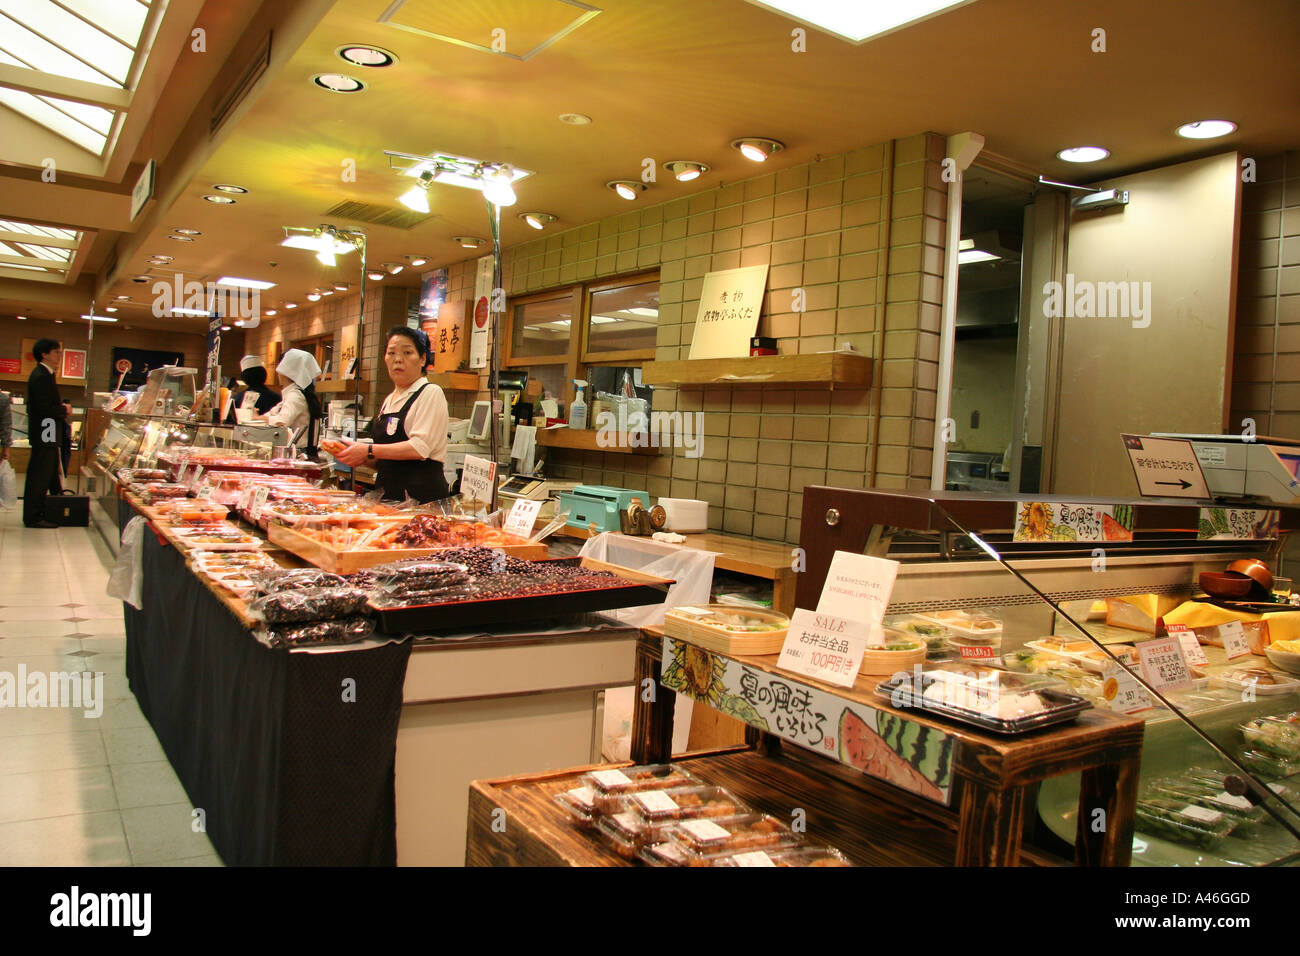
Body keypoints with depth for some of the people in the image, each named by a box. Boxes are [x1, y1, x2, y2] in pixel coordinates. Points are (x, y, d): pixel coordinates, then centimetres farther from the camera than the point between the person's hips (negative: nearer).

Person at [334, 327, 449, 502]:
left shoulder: (431, 393, -4)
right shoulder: (389, 400, 19)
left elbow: (420, 447, -16)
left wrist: (369, 451, -13)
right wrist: (364, 459, 6)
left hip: (422, 494, -7)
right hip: (387, 492, 7)